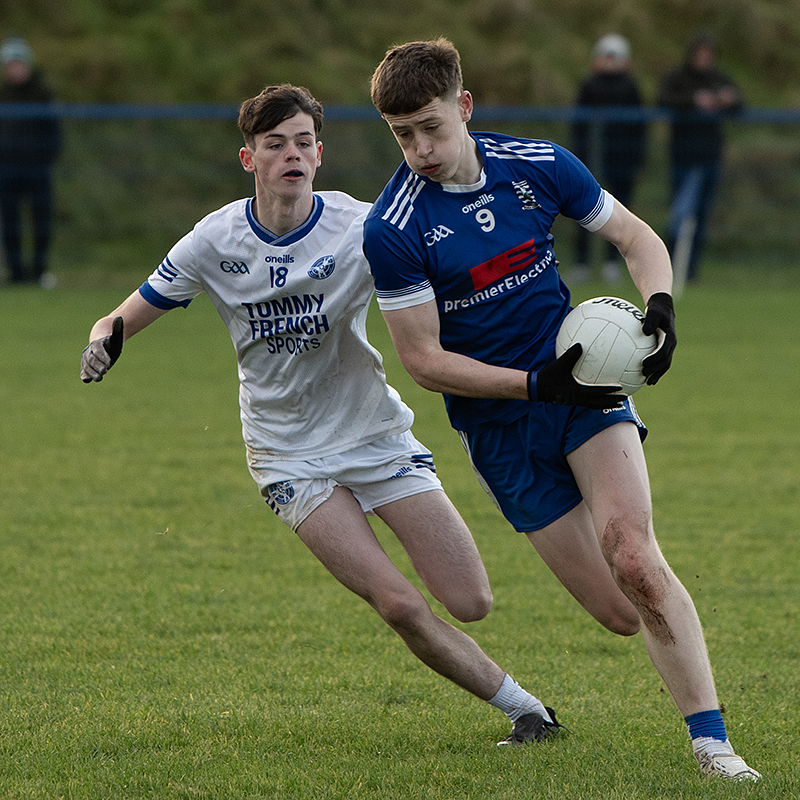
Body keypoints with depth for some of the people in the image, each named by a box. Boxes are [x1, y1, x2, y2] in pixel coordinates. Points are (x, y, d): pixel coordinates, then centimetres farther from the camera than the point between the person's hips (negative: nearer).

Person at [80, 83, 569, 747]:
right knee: (397, 604, -18)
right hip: (293, 459, 0)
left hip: (378, 436, 0)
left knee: (471, 604, -7)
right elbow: (125, 319, -2)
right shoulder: (216, 242, -8)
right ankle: (522, 706, 1)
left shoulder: (361, 228, -12)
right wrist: (103, 341, -24)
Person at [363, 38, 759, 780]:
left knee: (632, 558, -23)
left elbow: (636, 237, 8)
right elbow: (424, 359, -11)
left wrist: (659, 308, -13)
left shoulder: (538, 165, -5)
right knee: (621, 614, -6)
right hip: (499, 426, -1)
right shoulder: (391, 232, -14)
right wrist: (536, 384, -21)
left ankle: (711, 741, -21)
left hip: (583, 383, 1)